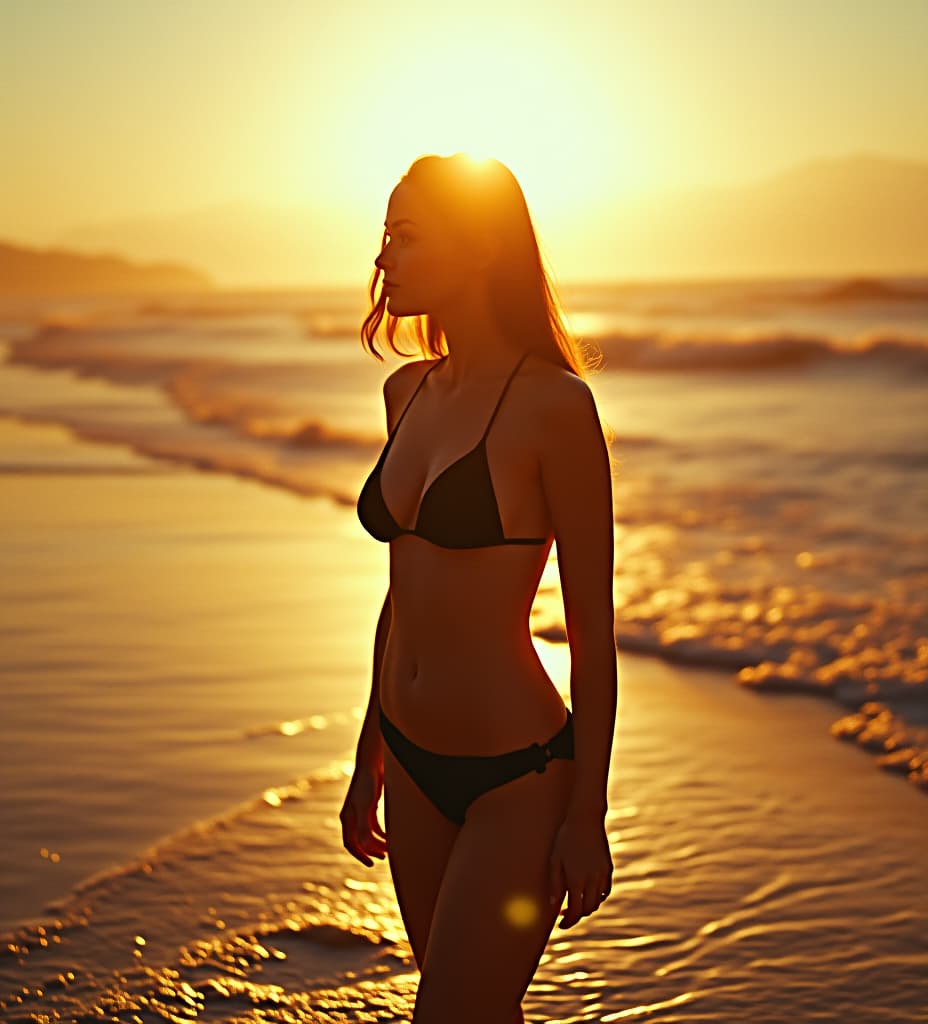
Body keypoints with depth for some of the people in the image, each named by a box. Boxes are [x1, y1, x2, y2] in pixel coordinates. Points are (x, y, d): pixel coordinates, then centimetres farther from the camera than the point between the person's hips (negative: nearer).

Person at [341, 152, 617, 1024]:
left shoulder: (554, 405, -16)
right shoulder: (409, 392, 6)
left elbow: (592, 625, -12)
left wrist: (588, 813, -11)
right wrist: (369, 760, 18)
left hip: (517, 782, -7)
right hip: (418, 769, 7)